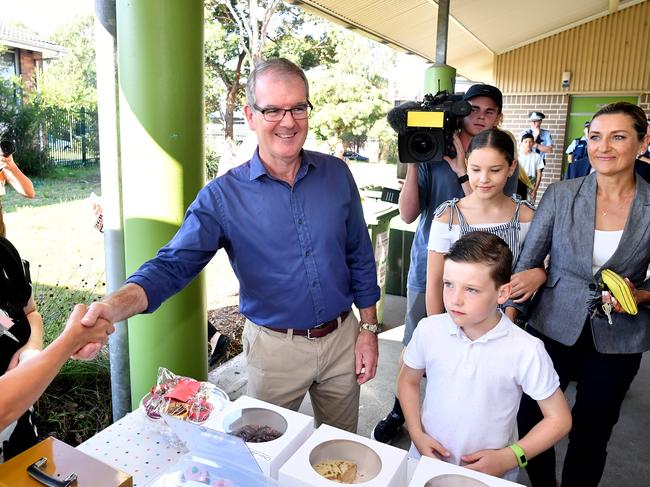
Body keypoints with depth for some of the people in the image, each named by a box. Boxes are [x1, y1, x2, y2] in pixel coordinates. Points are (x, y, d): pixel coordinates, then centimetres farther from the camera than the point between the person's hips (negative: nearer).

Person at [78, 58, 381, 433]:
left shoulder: (337, 174, -4)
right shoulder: (224, 195, -12)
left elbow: (360, 258, 2)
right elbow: (173, 264, -18)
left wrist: (369, 328, 2)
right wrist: (114, 306, -37)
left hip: (343, 339, 3)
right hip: (275, 347, -2)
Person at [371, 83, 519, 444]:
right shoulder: (433, 156, -1)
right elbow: (408, 214, -9)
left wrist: (461, 170, -21)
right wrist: (412, 162, -18)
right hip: (427, 269, 1)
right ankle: (399, 411, 33)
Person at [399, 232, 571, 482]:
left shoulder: (526, 351, -21)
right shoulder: (429, 330, -15)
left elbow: (559, 419, -8)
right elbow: (408, 380, 3)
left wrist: (508, 458, -16)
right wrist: (417, 434, -8)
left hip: (489, 474, -2)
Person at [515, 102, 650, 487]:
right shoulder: (561, 195, -7)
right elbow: (527, 263, -3)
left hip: (617, 340, 0)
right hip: (552, 328, 0)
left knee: (592, 433, 16)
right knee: (531, 420, 10)